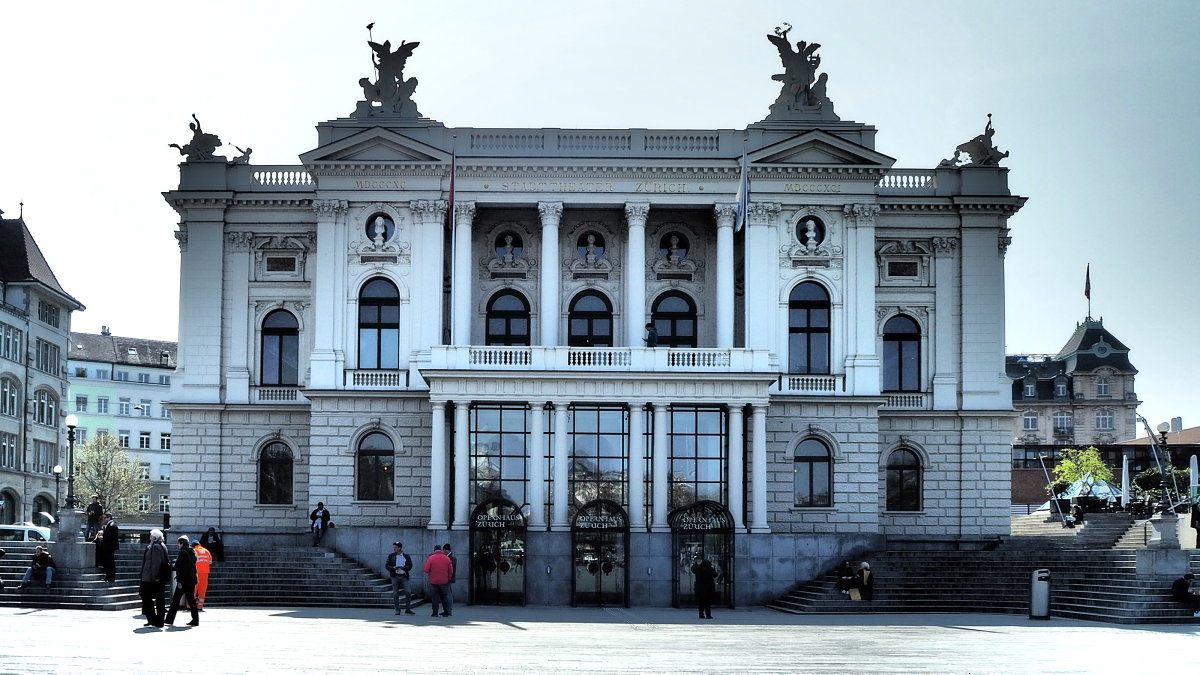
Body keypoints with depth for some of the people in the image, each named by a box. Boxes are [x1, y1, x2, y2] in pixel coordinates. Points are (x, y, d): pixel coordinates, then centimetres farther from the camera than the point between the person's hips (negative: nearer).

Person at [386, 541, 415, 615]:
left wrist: (403, 567, -18)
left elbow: (410, 566, 0)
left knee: (407, 592, -8)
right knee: (395, 594, 1)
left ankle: (408, 609, 0)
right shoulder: (391, 556, 9)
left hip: (404, 576, -1)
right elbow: (386, 565, 4)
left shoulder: (406, 557, 7)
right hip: (395, 576, 1)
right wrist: (393, 568, -15)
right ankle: (397, 610, 8)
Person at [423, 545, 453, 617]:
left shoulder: (431, 558, -7)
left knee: (434, 597, 4)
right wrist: (448, 579, 18)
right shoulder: (447, 558, 1)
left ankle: (435, 612, 2)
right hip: (444, 581, 2)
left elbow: (426, 570, -10)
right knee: (444, 597, 11)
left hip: (434, 581, -2)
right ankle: (446, 612, 11)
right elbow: (451, 571, 5)